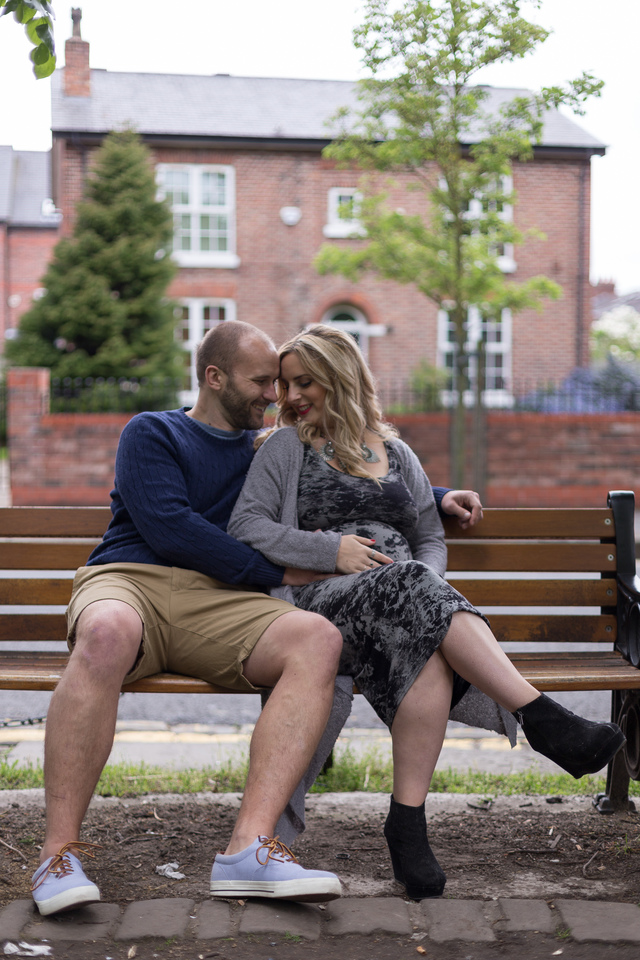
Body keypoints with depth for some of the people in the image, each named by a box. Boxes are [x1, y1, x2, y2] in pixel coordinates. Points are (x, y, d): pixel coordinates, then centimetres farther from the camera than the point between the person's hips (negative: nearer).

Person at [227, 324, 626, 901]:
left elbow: (431, 540, 24)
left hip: (414, 595, 3)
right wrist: (330, 550, -8)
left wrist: (429, 578, 0)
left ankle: (408, 820, -39)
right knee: (411, 584, -37)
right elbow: (245, 525, 5)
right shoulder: (287, 447, 18)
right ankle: (544, 720, -44)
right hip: (324, 601, -3)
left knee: (427, 650, -36)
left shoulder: (396, 454, 26)